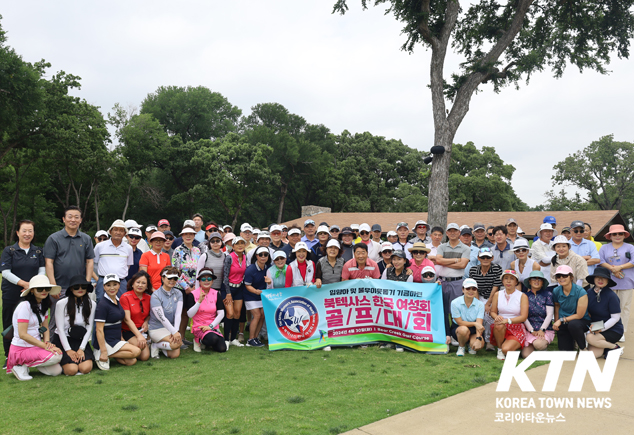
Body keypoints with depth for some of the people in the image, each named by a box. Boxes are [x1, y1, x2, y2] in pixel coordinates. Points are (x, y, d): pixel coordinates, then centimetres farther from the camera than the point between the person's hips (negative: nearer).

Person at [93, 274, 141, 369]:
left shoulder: (117, 301, 9)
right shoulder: (103, 304, -17)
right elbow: (99, 330, -20)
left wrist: (122, 340, 15)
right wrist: (103, 351, -23)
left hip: (116, 340, 8)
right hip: (106, 342, -8)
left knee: (132, 361, -3)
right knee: (136, 351, -18)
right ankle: (100, 355, -10)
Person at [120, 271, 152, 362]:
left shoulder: (148, 298, 4)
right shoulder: (125, 297, -12)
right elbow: (127, 319, -16)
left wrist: (146, 321, -4)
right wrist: (139, 336, -24)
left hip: (142, 330, 5)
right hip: (128, 331, -5)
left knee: (145, 356, -12)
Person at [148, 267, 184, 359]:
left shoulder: (178, 294, 4)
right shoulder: (155, 296, -12)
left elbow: (178, 314, -5)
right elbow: (161, 318, -18)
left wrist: (176, 331, -18)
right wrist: (174, 332, -22)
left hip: (171, 328, 5)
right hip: (156, 328, -5)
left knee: (175, 355, -13)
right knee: (178, 343, -28)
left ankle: (160, 345, 14)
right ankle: (155, 346, -4)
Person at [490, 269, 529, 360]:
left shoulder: (522, 296, -1)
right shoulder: (498, 294, 8)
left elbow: (524, 317, -9)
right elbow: (493, 312, 7)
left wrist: (508, 320, -25)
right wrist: (497, 317, -19)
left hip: (517, 328, -2)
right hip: (501, 329, 2)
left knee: (506, 350, -28)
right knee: (498, 325, -37)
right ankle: (499, 348, -11)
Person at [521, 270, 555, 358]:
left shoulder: (548, 294, 4)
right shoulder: (525, 295, 8)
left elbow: (549, 314, -1)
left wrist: (542, 330, -12)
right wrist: (531, 331, -8)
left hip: (546, 329, -1)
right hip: (529, 329, 1)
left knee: (538, 344, -33)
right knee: (526, 355, -17)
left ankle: (543, 348, 2)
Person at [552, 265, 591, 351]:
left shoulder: (580, 291, -19)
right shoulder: (556, 291, -5)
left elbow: (579, 315, -18)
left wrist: (561, 320, -16)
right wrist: (556, 322, 6)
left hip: (581, 321, -4)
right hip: (563, 324, 4)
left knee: (573, 324, -40)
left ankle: (583, 348, -13)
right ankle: (572, 341, 32)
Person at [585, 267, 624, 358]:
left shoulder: (611, 296, -16)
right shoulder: (589, 292, -1)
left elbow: (615, 318, -14)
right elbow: (587, 311, 9)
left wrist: (602, 328, -22)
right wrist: (592, 326, -7)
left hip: (613, 330, -4)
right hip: (595, 329, 5)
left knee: (590, 338, -30)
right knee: (592, 354, -15)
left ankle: (615, 347, -5)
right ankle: (605, 345, 15)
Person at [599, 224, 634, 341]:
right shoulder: (604, 248, 12)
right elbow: (600, 261, -1)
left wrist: (620, 267, -14)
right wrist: (612, 269, -16)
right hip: (609, 283, 1)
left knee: (624, 307, 1)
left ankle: (622, 332, 8)